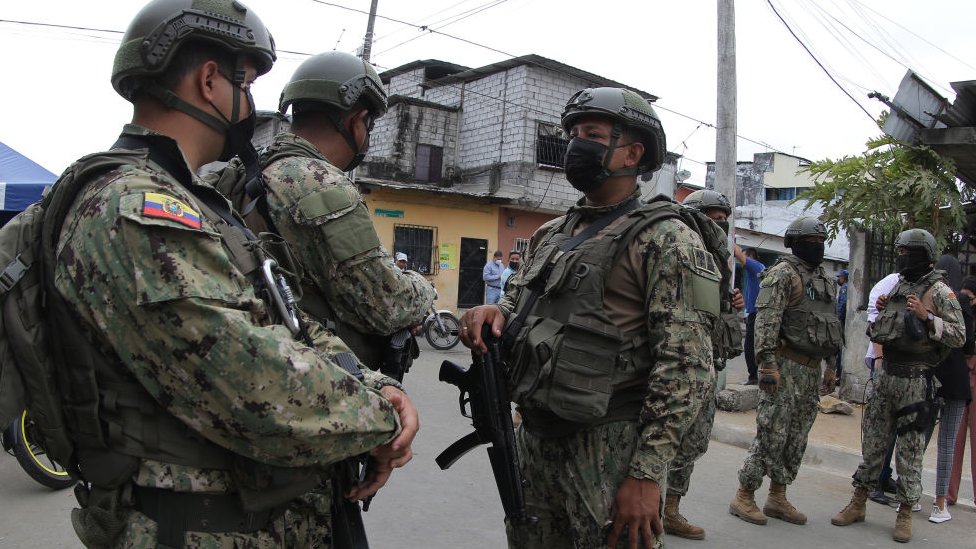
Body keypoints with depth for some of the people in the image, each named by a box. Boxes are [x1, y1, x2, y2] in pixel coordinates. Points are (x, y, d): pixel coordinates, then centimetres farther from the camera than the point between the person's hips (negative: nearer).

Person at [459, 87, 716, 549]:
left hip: (607, 451, -7)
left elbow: (687, 367, -16)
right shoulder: (551, 234, 13)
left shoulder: (666, 239, -9)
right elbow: (519, 300, 21)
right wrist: (493, 314, -4)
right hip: (533, 439, 7)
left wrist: (646, 474, -20)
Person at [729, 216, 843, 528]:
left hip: (811, 370, 8)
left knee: (797, 439, 11)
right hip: (785, 367, -8)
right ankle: (744, 497, 4)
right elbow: (766, 321, -17)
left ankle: (778, 497, 22)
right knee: (771, 434, -6)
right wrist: (767, 364, -24)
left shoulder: (824, 279, 18)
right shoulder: (782, 274, -9)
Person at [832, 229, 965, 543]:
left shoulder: (939, 291, -8)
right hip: (886, 374, 6)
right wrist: (882, 311, 5)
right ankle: (857, 505, 20)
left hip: (915, 379, -6)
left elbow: (959, 336, -12)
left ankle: (905, 514, 15)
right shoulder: (898, 284, 13)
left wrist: (927, 317, -23)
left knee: (909, 449, 3)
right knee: (873, 441, 11)